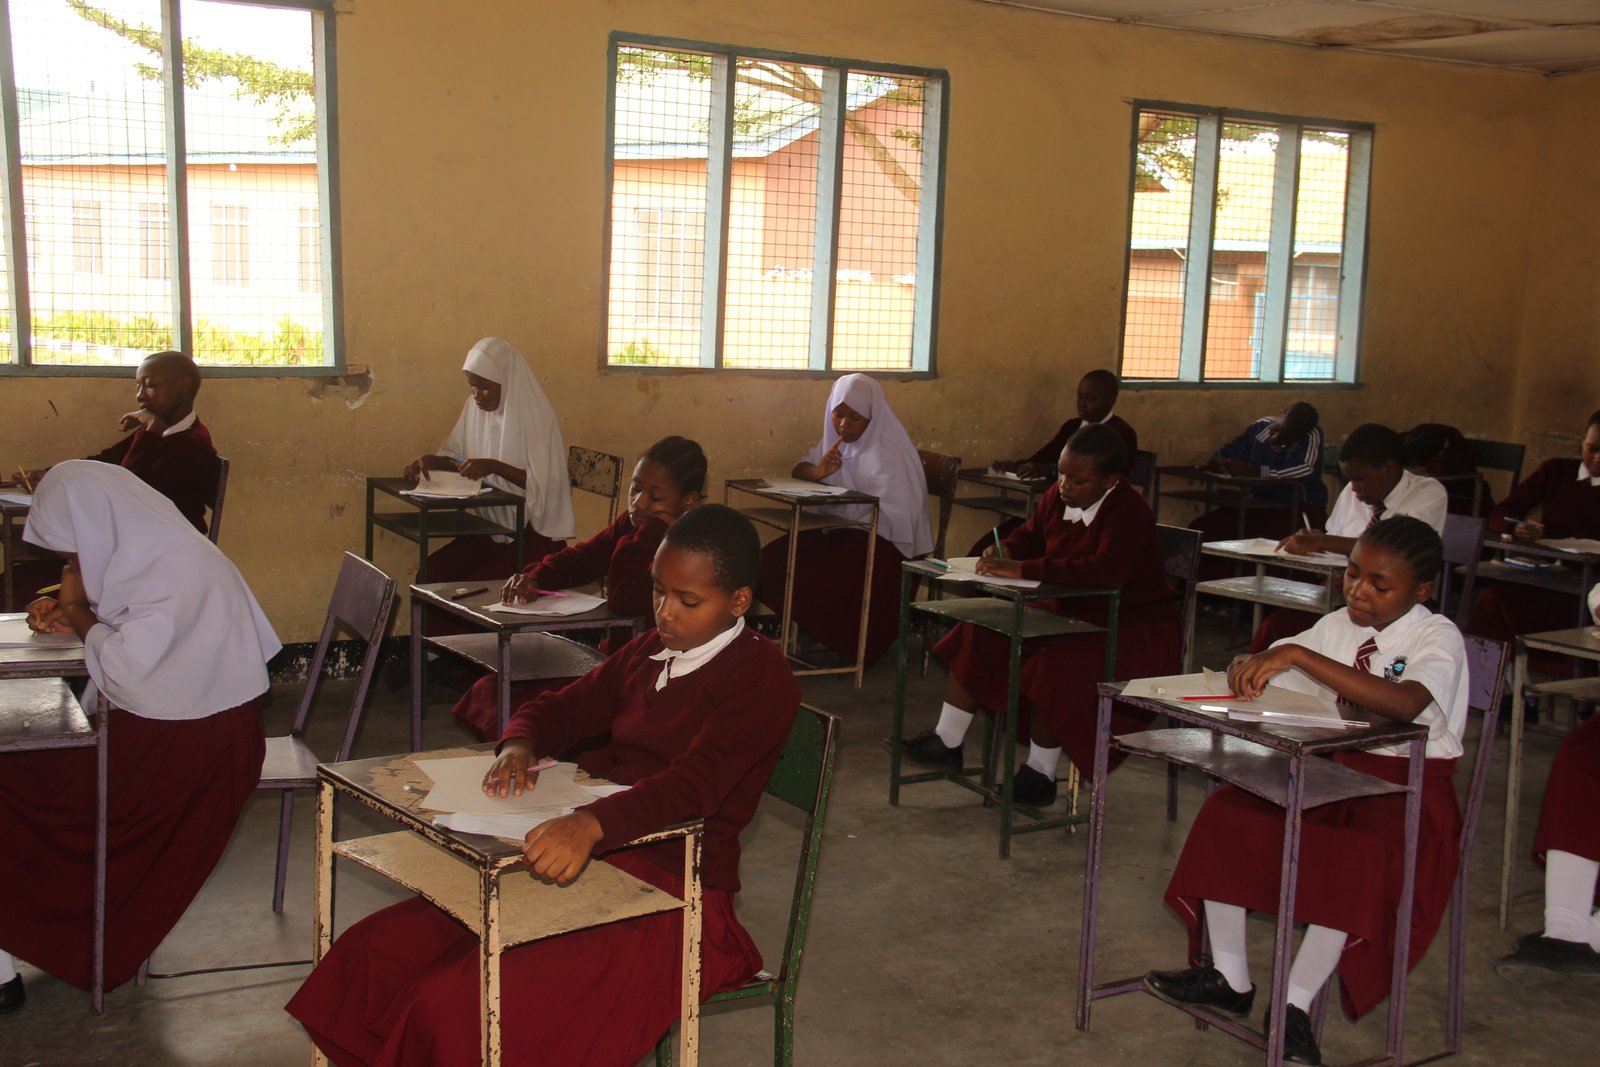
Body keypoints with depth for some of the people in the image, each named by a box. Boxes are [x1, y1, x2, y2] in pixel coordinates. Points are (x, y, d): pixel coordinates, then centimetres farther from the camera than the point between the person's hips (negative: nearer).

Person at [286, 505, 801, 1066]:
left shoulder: (762, 678, -10)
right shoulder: (650, 651, 15)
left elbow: (697, 780, -25)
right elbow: (561, 708, 23)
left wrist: (592, 824, -42)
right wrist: (519, 745, -2)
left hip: (676, 893, -8)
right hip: (600, 861, 8)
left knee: (455, 1006, -25)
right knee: (374, 953, -7)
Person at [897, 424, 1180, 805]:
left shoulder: (1128, 512, -25)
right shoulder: (1058, 495, -3)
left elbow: (1106, 570, -41)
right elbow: (1031, 536, 16)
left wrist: (1022, 569, -41)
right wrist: (1004, 551, -10)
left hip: (1136, 632, -8)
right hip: (1073, 615, 9)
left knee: (1055, 664, -33)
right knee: (980, 635, 0)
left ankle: (1040, 774, -11)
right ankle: (946, 743, 8)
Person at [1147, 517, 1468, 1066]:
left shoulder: (1438, 637, -13)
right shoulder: (1339, 625, 6)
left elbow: (1406, 703, -35)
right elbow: (1265, 676, 8)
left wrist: (1298, 654, -38)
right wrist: (1248, 667, -20)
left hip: (1408, 789, -6)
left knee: (1359, 852, -36)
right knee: (1226, 810, -11)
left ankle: (1295, 1009, -25)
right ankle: (1229, 979, -3)